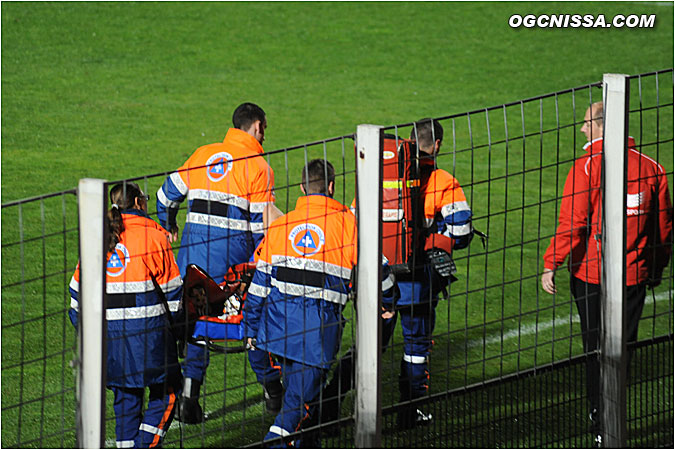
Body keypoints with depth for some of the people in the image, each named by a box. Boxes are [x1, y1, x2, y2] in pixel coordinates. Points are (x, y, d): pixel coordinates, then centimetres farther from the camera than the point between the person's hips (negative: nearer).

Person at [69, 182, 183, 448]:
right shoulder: (152, 234, -5)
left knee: (125, 396, 14)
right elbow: (171, 287, -2)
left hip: (108, 327, 5)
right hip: (146, 326, -5)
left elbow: (78, 288, 13)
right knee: (166, 393, 7)